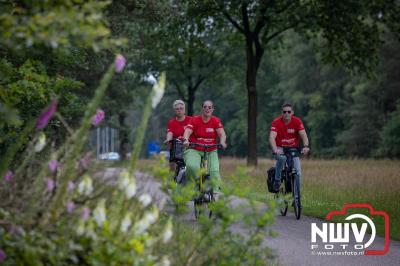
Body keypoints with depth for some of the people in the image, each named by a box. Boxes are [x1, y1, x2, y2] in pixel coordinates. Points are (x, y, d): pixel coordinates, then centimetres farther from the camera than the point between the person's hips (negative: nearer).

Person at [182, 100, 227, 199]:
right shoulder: (195, 120, -5)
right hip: (194, 150, -2)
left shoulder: (216, 121, 0)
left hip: (211, 151, 2)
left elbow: (222, 133, -11)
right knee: (192, 166, -30)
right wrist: (186, 140, -39)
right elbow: (187, 131, -17)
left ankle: (215, 192, -7)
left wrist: (222, 142, -33)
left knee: (214, 171, -20)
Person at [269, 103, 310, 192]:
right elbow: (272, 137, -28)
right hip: (280, 148, -2)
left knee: (298, 173, -12)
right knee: (282, 158, -36)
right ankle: (277, 181, -19)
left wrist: (306, 146, -42)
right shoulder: (276, 122, -17)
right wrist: (275, 150, -47)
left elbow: (303, 135, -22)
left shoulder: (297, 121, -12)